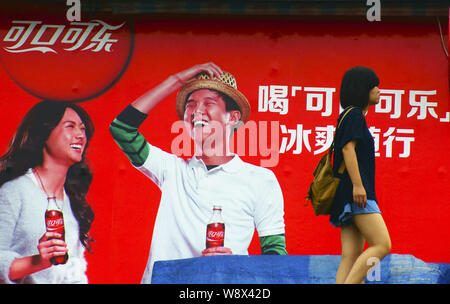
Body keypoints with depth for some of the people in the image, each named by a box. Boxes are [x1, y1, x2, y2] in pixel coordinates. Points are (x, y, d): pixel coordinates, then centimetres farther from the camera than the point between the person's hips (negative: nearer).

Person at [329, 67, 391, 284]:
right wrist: (357, 184, -23)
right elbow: (348, 148, -16)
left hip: (350, 196, 10)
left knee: (351, 257, 0)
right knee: (382, 245, -15)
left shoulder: (352, 115, 25)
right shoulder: (354, 115, -4)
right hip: (355, 192, -10)